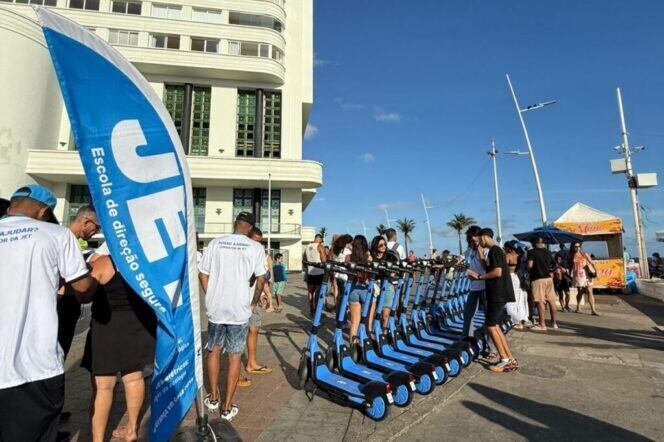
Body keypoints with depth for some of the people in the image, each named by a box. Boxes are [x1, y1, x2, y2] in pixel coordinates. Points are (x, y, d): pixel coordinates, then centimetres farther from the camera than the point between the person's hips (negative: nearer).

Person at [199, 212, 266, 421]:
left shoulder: (215, 243, -1)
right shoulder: (255, 247, -8)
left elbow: (202, 274, 1)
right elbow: (260, 279, -8)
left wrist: (211, 296, 13)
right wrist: (254, 302, 6)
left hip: (215, 308, 3)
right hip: (240, 310, -2)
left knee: (213, 351, 21)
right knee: (234, 356, 10)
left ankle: (213, 398, 34)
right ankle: (227, 407, 18)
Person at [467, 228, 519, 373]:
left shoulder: (494, 251, -13)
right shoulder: (495, 251, 17)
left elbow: (497, 272, -22)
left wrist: (479, 276, -12)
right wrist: (480, 276, 10)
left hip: (498, 294, -10)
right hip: (497, 293, 10)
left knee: (491, 326, -4)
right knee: (495, 326, 12)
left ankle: (505, 360, 4)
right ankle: (510, 359, 16)